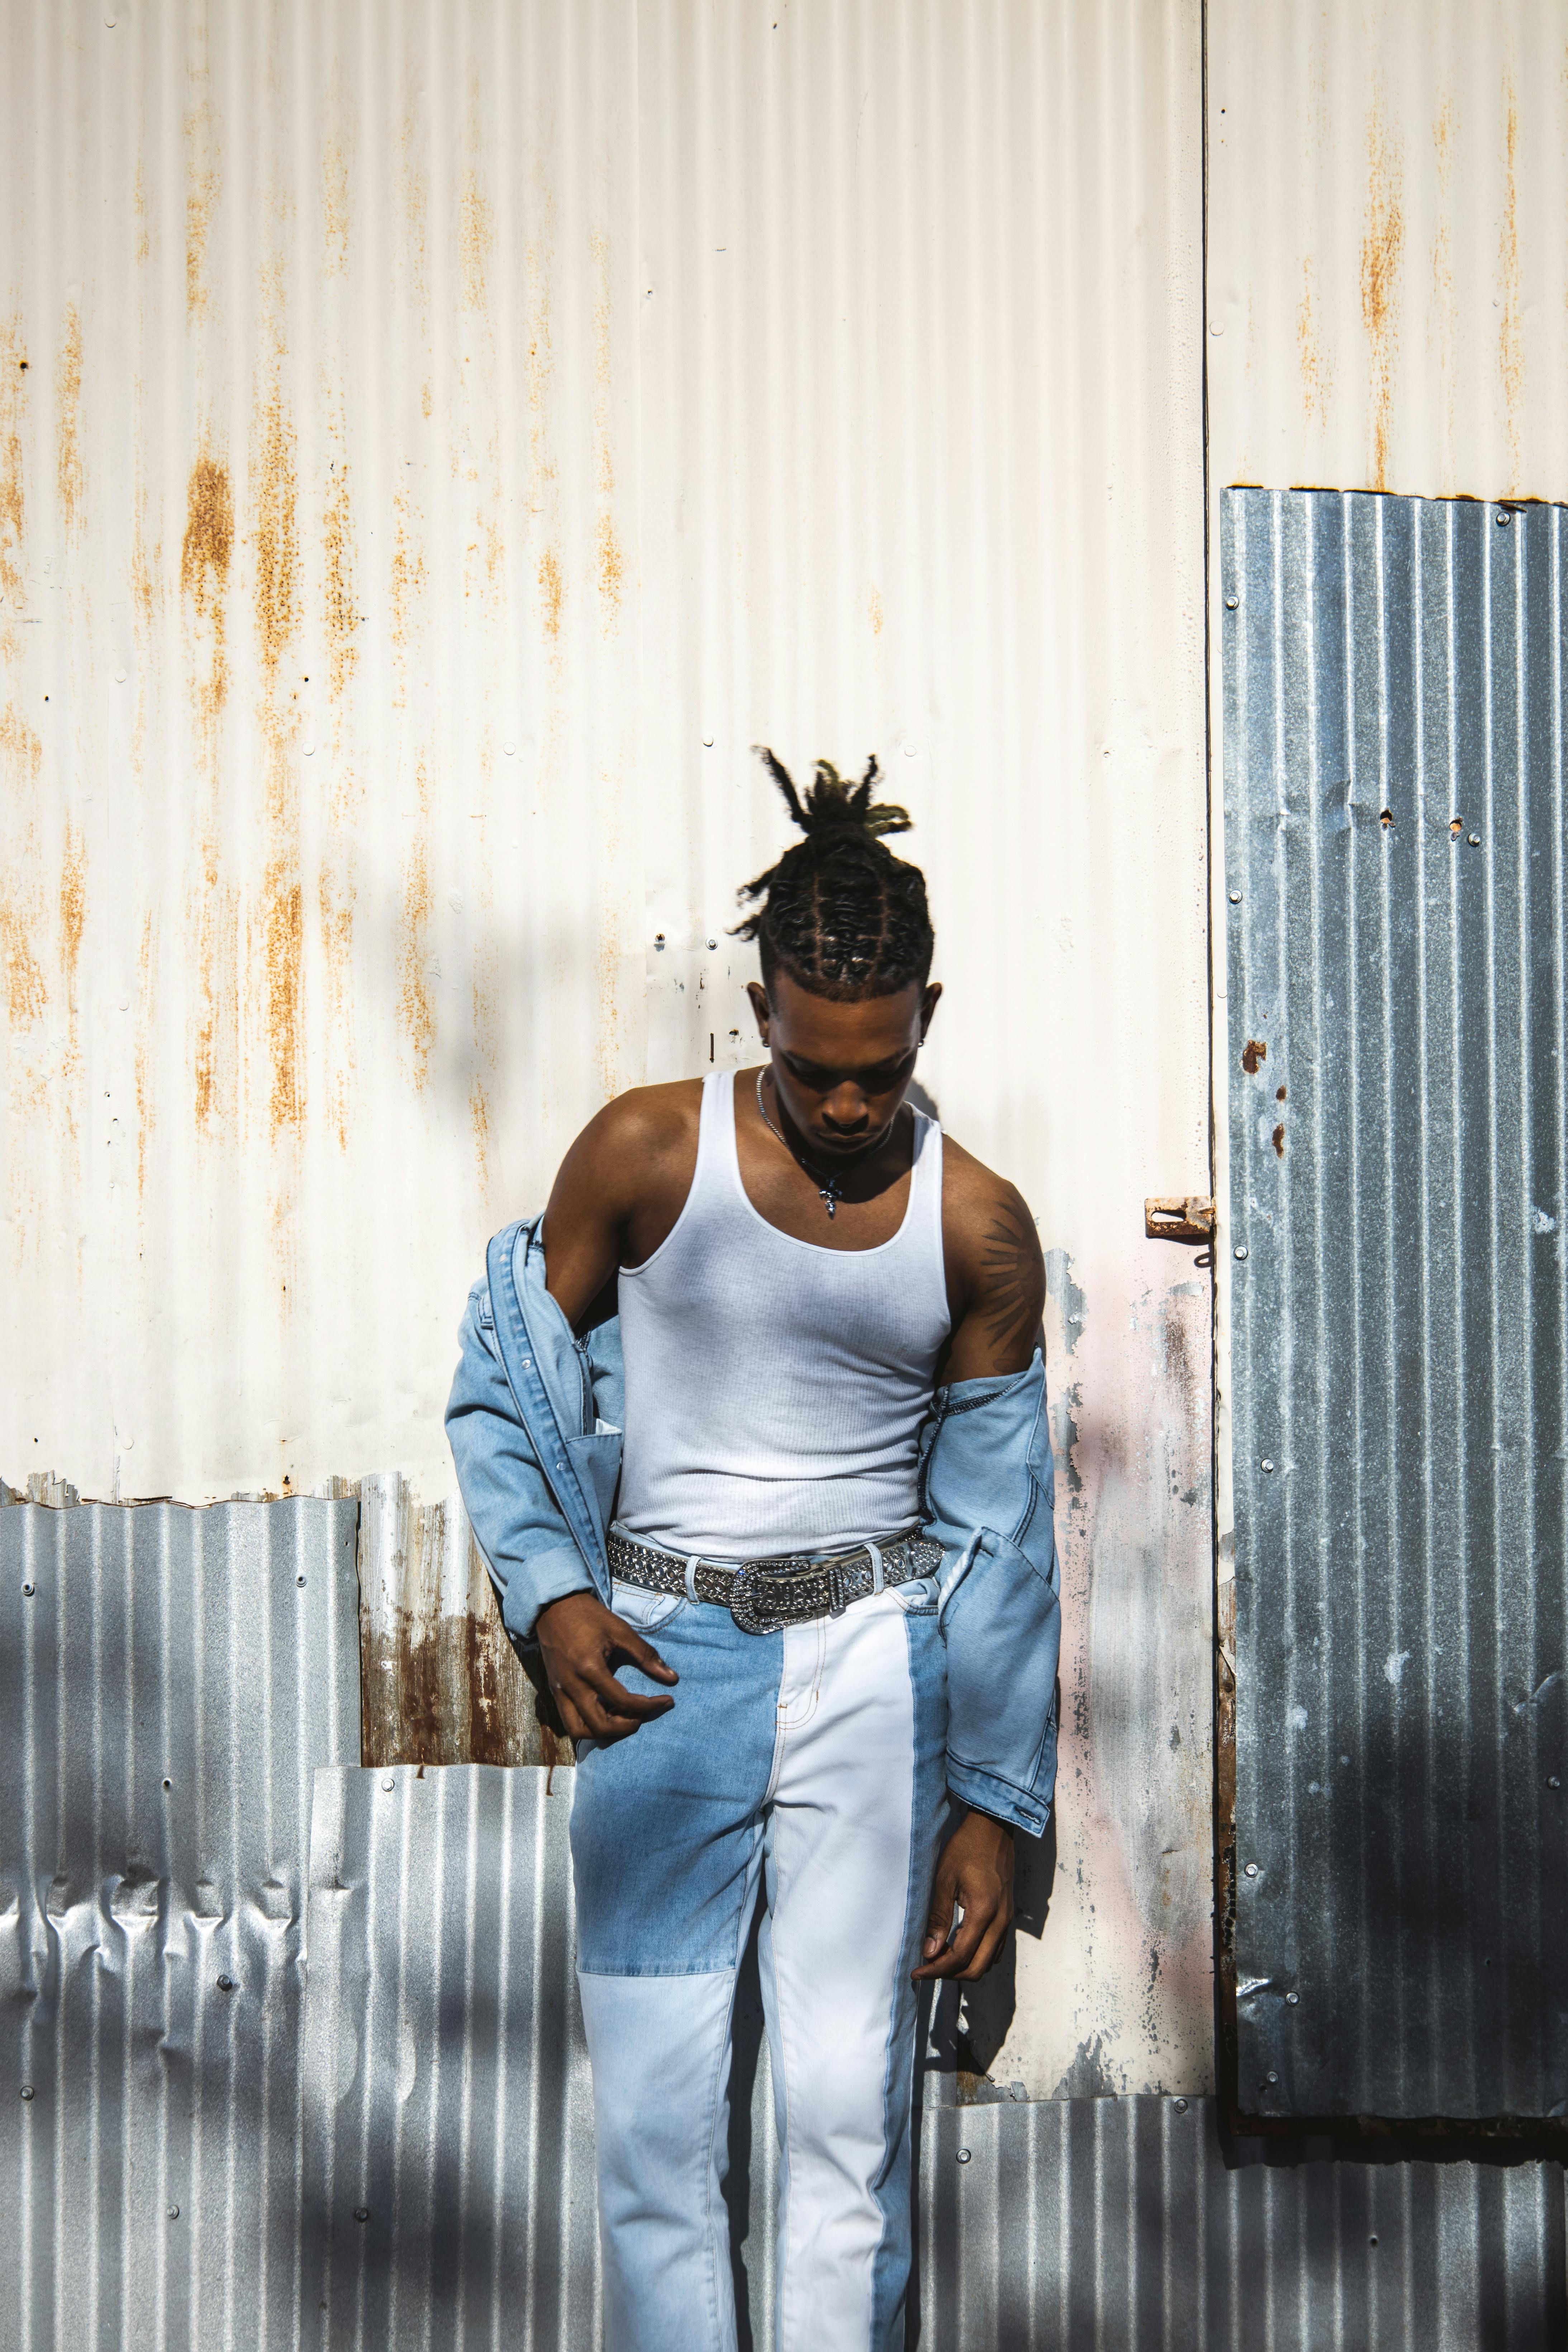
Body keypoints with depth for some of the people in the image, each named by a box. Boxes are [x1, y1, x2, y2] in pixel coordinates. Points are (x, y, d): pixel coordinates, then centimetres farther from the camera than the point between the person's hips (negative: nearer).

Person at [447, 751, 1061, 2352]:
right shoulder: (643, 1155, -4)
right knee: (653, 2127, 2)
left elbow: (1000, 1529, 5)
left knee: (851, 2114, 2)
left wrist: (993, 1804, 4)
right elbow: (500, 1389, 7)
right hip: (658, 1664, 0)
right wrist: (547, 1594, -7)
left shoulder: (980, 1231, 0)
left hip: (870, 1672, 0)